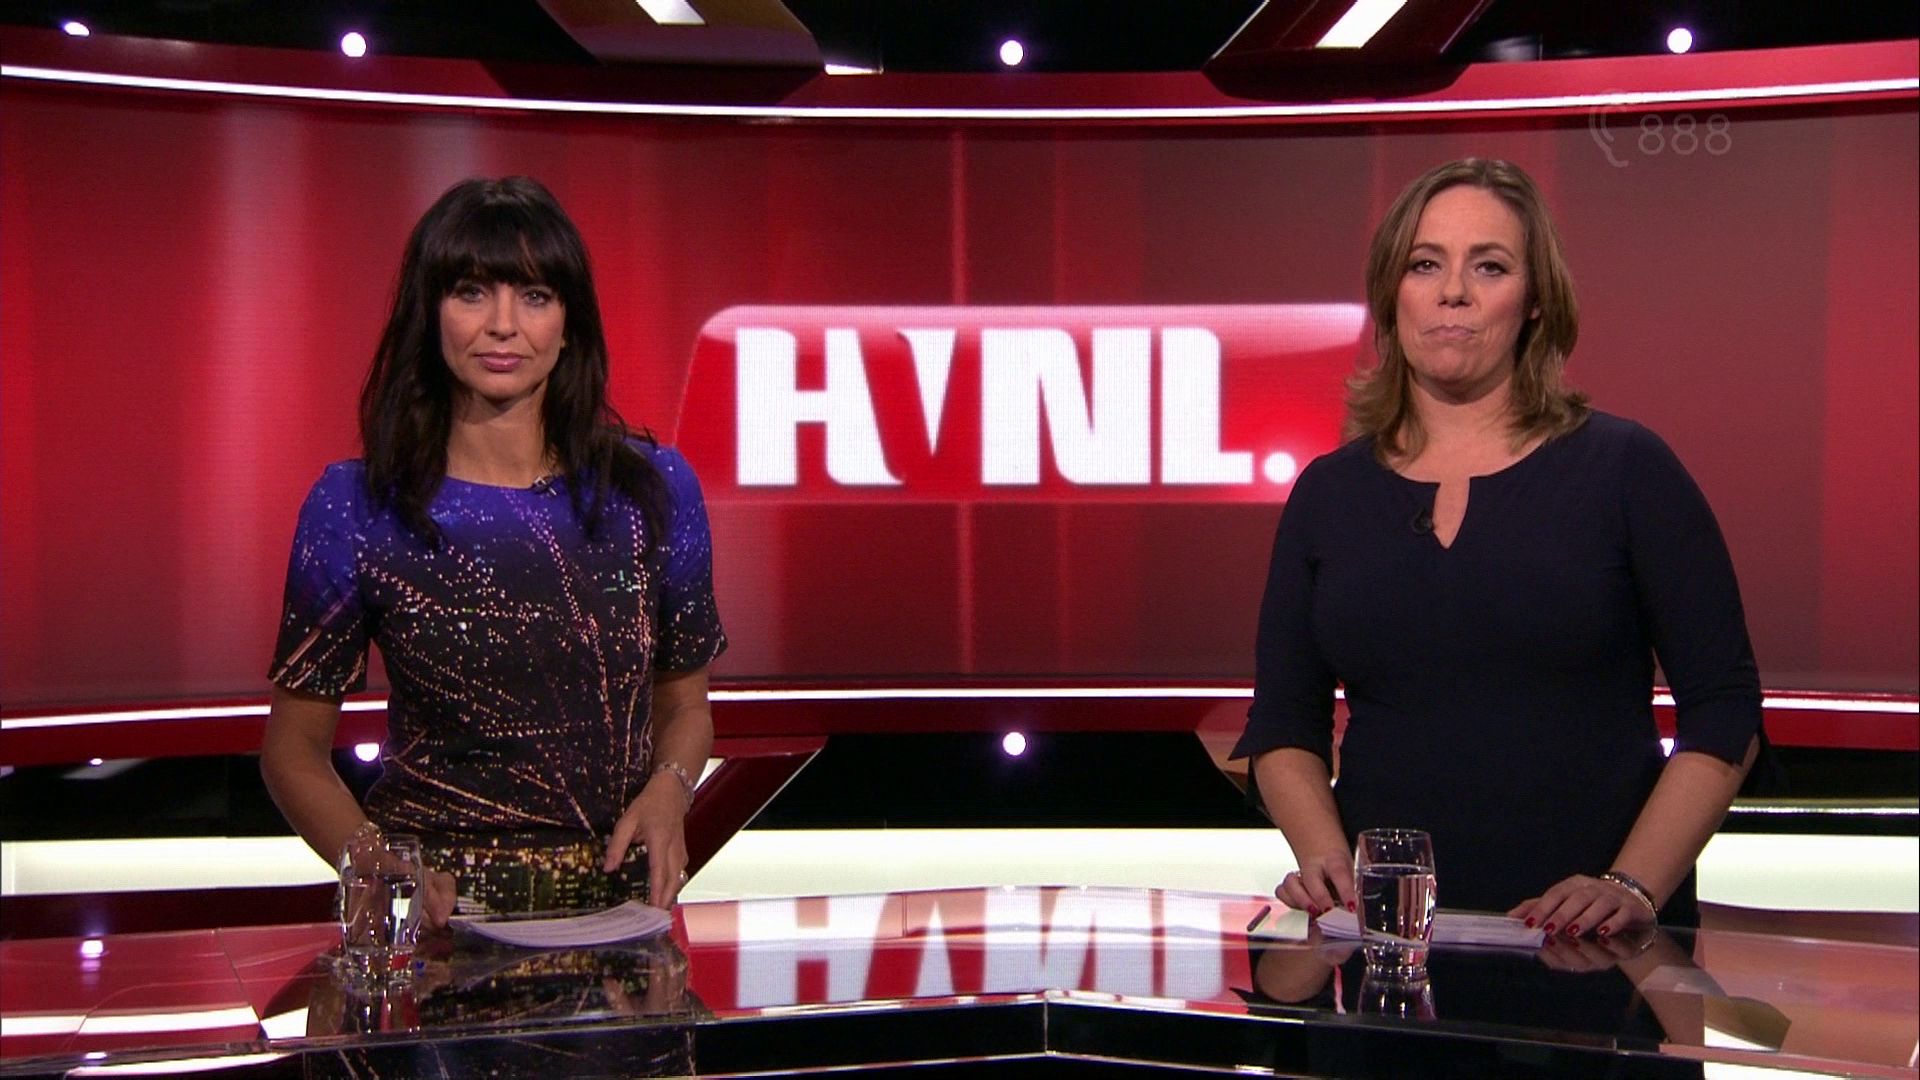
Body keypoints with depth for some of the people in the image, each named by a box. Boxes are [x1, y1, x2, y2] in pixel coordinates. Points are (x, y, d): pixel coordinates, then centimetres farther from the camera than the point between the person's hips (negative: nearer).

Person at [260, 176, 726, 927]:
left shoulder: (654, 488, 5)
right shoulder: (355, 506, -2)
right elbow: (295, 748, 5)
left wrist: (668, 791, -5)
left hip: (618, 905, 2)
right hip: (434, 913, -2)